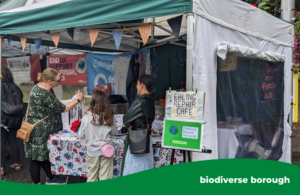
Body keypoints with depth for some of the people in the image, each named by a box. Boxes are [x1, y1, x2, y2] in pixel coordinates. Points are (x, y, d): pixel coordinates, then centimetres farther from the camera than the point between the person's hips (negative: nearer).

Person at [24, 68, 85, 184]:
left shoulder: (41, 87, 4)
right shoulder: (44, 95, -28)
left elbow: (54, 106, 15)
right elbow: (62, 108, -19)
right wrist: (78, 99, -9)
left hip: (43, 131, 10)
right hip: (39, 132, -10)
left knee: (45, 155, 21)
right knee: (37, 158, 4)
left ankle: (51, 179, 35)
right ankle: (36, 184, 18)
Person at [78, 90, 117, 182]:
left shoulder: (86, 118, -16)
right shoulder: (110, 118, -11)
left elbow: (81, 135, -4)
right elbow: (114, 132, 3)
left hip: (92, 151, -1)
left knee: (92, 177, 15)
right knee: (105, 177, 11)